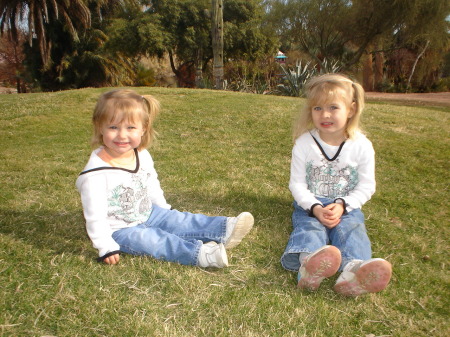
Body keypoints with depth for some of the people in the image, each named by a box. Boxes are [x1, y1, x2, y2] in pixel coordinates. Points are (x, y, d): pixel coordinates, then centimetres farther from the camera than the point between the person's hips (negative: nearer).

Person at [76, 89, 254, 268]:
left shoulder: (142, 155, -6)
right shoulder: (96, 172, -26)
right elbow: (95, 215, -22)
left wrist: (163, 208, 19)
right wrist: (106, 248, -20)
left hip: (148, 214, 6)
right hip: (120, 230, -6)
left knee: (179, 220, -8)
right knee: (154, 239, -27)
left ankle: (224, 230, -16)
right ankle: (199, 253, -42)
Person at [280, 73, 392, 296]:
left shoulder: (362, 146, -3)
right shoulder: (304, 143, -5)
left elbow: (366, 186, -2)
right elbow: (297, 183, -5)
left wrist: (342, 205, -18)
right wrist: (315, 208, -21)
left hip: (347, 206, 1)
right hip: (310, 204, -1)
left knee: (351, 228, -29)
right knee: (309, 226, -31)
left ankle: (353, 269, -58)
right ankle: (308, 261, -62)